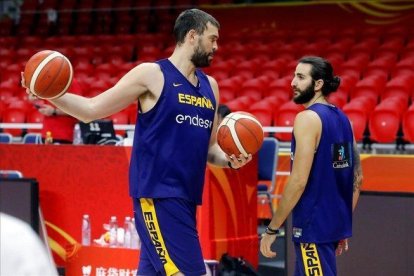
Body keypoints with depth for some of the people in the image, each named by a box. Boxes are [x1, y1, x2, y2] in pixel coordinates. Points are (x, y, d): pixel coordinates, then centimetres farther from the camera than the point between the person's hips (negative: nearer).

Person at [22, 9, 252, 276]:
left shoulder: (209, 85, 16)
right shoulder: (152, 74, -4)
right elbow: (92, 109, -3)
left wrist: (230, 160, 1)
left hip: (185, 198, 8)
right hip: (157, 196, -7)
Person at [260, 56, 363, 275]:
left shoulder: (308, 118, -14)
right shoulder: (342, 119, 11)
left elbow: (299, 181, -20)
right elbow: (357, 178, 15)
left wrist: (272, 229, -15)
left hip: (313, 226, -9)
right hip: (333, 222, 9)